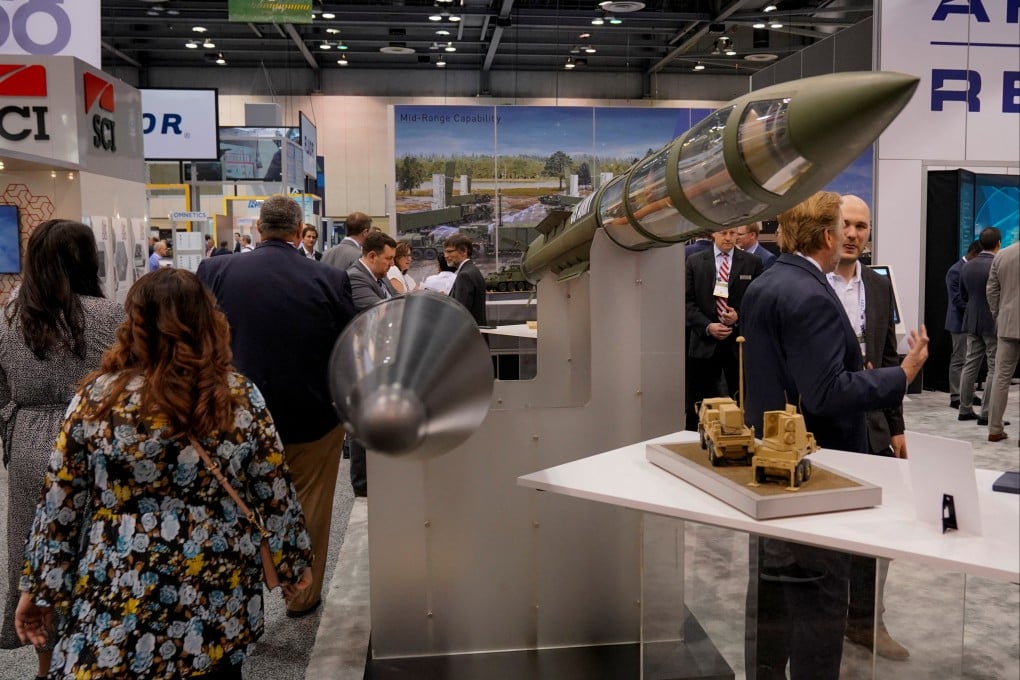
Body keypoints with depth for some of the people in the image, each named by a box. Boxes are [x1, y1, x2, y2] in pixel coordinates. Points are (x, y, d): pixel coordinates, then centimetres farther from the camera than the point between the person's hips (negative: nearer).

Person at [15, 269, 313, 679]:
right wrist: (294, 563, 10)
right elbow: (275, 495, -4)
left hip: (117, 605, -2)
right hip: (220, 602, 2)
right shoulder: (241, 398, -9)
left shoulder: (96, 398, -11)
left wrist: (38, 587, 6)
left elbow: (59, 505, -5)